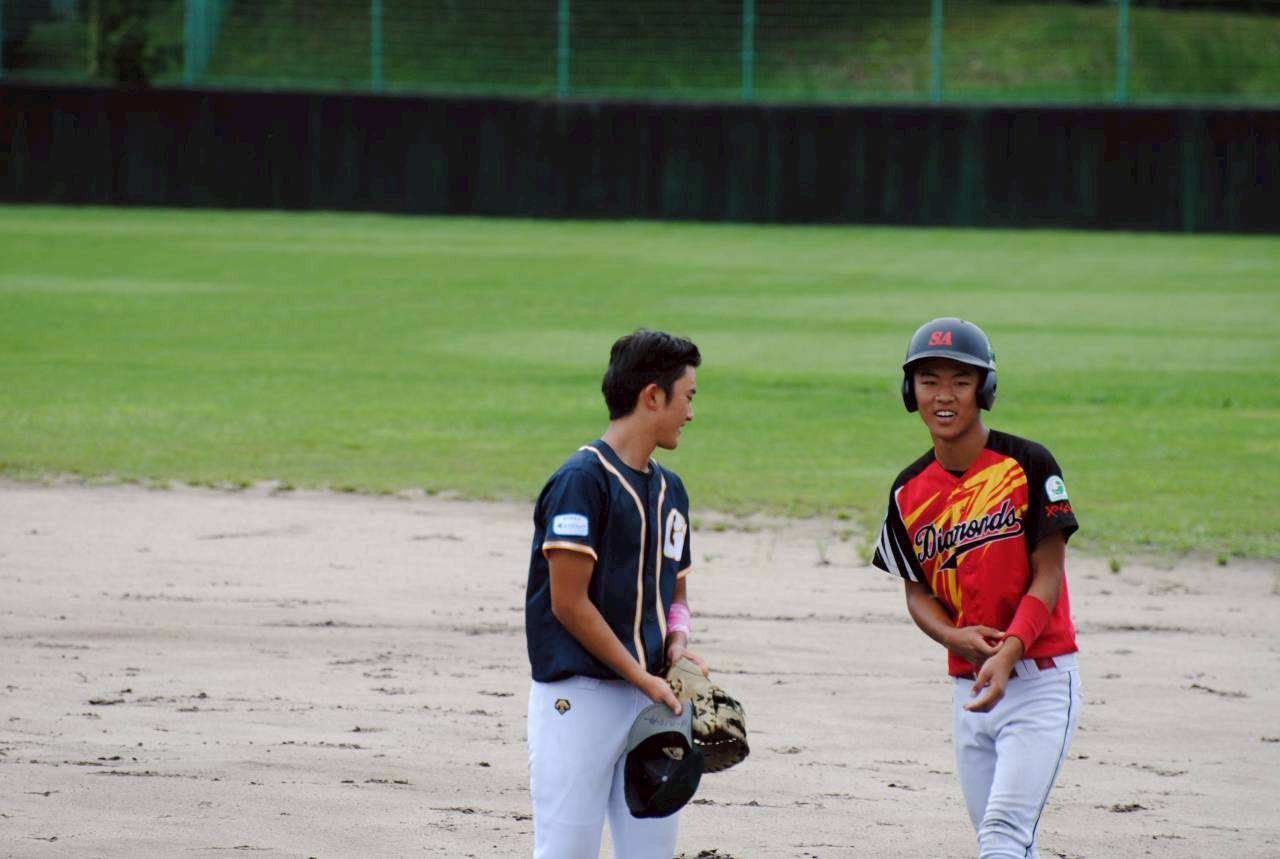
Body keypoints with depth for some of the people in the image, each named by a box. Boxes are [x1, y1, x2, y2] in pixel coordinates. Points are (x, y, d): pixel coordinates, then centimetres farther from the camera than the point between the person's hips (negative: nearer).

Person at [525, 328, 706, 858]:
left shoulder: (670, 490, 15)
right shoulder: (583, 479, -10)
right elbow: (570, 602, -14)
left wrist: (677, 644, 4)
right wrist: (644, 677, -14)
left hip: (651, 694, 8)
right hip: (578, 693, -8)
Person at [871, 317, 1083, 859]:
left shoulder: (1028, 466, -9)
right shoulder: (910, 491, 6)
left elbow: (1047, 576, -10)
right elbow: (916, 590, 11)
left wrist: (1009, 652, -26)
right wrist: (954, 635, -12)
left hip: (1039, 679, -6)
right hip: (969, 686, 6)